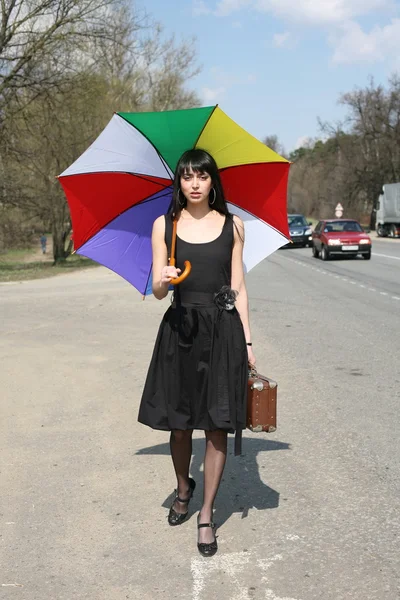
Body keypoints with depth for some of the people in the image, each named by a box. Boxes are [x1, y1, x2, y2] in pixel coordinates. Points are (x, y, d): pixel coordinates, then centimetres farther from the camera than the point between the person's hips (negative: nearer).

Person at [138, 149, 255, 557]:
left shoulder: (232, 226, 5)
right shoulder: (164, 225, 3)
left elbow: (238, 288, 7)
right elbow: (157, 291, 2)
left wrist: (246, 340, 3)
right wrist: (164, 280, -22)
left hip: (223, 329, 0)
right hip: (180, 328, 0)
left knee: (217, 425, 1)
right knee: (179, 423, 9)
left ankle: (206, 515, 15)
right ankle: (183, 489, 37)